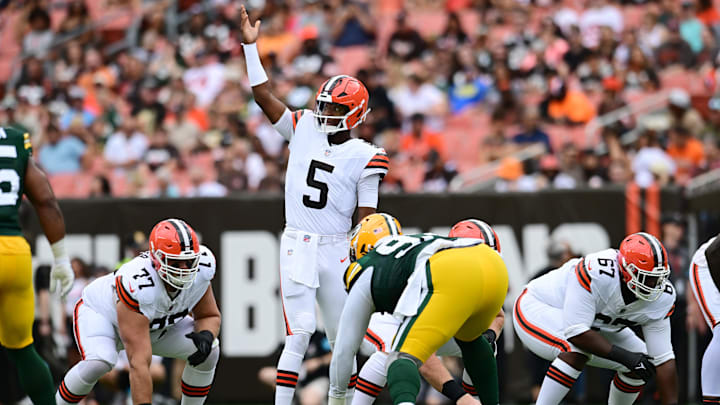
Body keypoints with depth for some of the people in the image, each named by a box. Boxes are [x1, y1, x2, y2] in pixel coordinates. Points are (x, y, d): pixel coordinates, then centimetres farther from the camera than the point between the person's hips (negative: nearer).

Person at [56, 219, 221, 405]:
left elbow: (210, 316, -5)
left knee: (209, 351, -14)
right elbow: (139, 364, -46)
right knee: (99, 363, -37)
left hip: (158, 325, 6)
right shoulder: (137, 286, -44)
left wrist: (206, 335, -31)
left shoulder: (201, 269, -27)